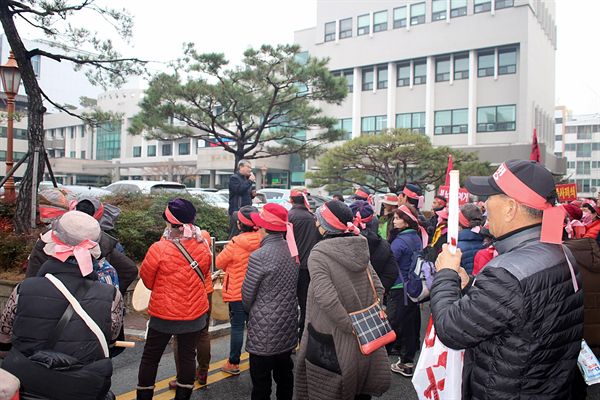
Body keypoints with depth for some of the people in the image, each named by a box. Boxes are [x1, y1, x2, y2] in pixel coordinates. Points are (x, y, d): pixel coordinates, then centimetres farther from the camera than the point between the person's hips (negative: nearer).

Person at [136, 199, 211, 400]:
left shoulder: (159, 249, -22)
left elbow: (146, 279, -7)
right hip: (195, 313, 3)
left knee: (150, 358, 15)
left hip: (164, 314, -3)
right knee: (187, 356, 16)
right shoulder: (203, 246, -10)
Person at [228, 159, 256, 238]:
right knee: (235, 235, -10)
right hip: (237, 211, -8)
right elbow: (239, 190, -21)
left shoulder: (246, 178, 20)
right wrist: (250, 181, -16)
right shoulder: (234, 178, -5)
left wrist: (253, 194, 6)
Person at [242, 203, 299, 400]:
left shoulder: (259, 256, -20)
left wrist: (250, 310, 10)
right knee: (285, 374, 21)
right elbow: (294, 286, 7)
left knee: (261, 383, 7)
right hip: (288, 329, 7)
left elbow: (247, 295, -10)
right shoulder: (292, 250, -1)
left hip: (264, 332, -6)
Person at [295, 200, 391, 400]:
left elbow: (328, 300, -28)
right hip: (361, 340, 6)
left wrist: (352, 327, -18)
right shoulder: (360, 249, 0)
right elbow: (378, 289, 4)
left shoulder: (319, 254, -19)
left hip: (328, 341, -6)